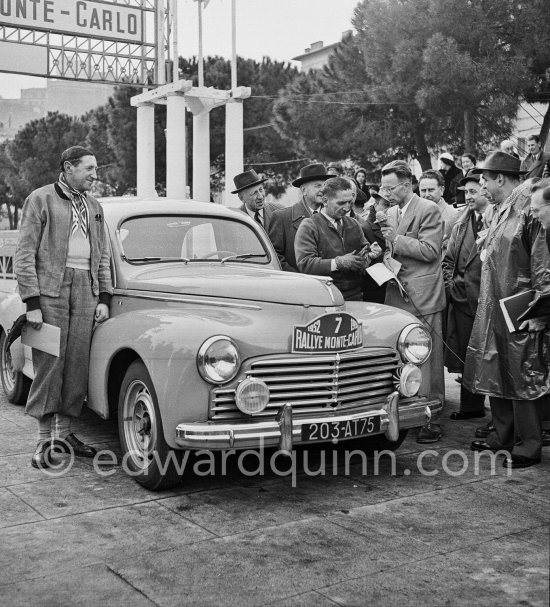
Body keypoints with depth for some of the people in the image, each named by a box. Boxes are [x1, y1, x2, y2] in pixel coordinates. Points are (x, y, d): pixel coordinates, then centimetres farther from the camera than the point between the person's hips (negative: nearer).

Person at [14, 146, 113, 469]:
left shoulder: (95, 207, 16)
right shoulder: (41, 199, 0)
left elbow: (104, 257, 19)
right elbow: (24, 254, -5)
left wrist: (104, 298, 8)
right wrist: (32, 304, -12)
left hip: (86, 290, 5)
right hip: (50, 288, -5)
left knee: (78, 363, 3)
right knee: (49, 363, -5)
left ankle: (64, 433, 14)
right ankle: (44, 440, 2)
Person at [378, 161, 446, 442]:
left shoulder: (429, 210, -8)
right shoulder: (391, 212, 15)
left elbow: (430, 250, -16)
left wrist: (396, 240, -15)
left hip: (422, 297, -7)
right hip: (397, 295, 7)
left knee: (427, 358, -2)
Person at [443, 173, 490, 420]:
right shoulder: (461, 223, 14)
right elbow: (448, 259, 18)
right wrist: (450, 285, 4)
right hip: (461, 299, 6)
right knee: (465, 356, 10)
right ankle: (471, 406, 21)